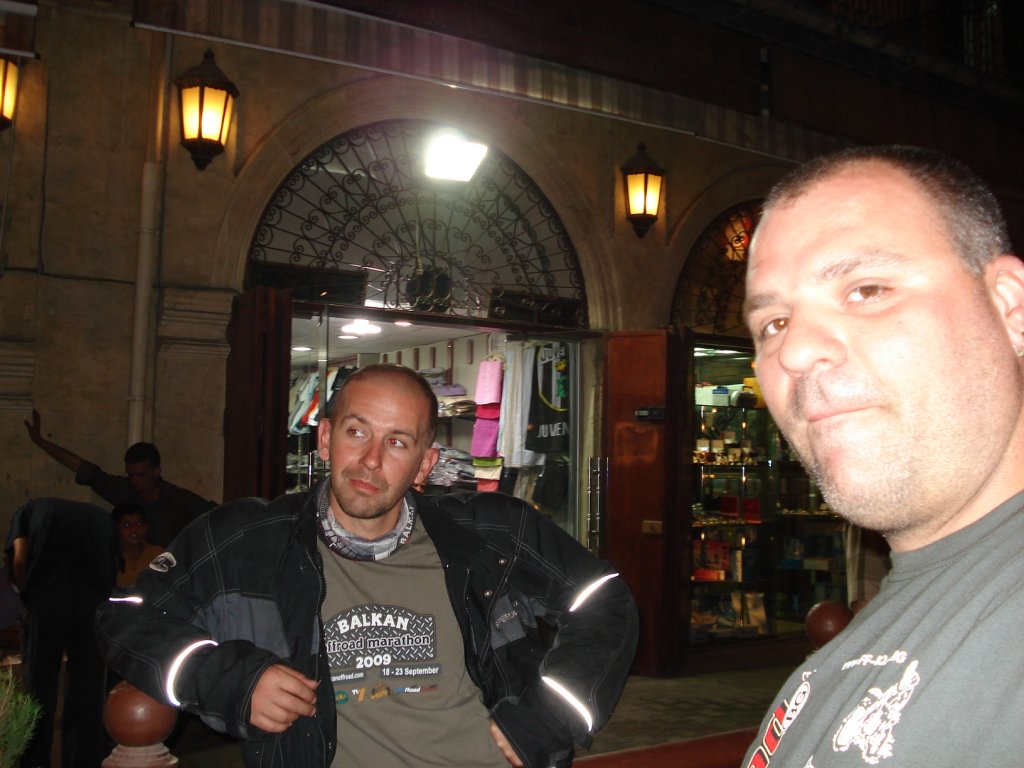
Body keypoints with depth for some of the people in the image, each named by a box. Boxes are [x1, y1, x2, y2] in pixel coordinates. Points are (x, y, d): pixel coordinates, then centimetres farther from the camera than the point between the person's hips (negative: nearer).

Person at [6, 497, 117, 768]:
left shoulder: (29, 509, 25)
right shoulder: (102, 515, 30)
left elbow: (19, 560, 8)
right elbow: (115, 568, 19)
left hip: (46, 596, -1)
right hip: (94, 599, 1)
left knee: (38, 691, 11)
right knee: (87, 693, 12)